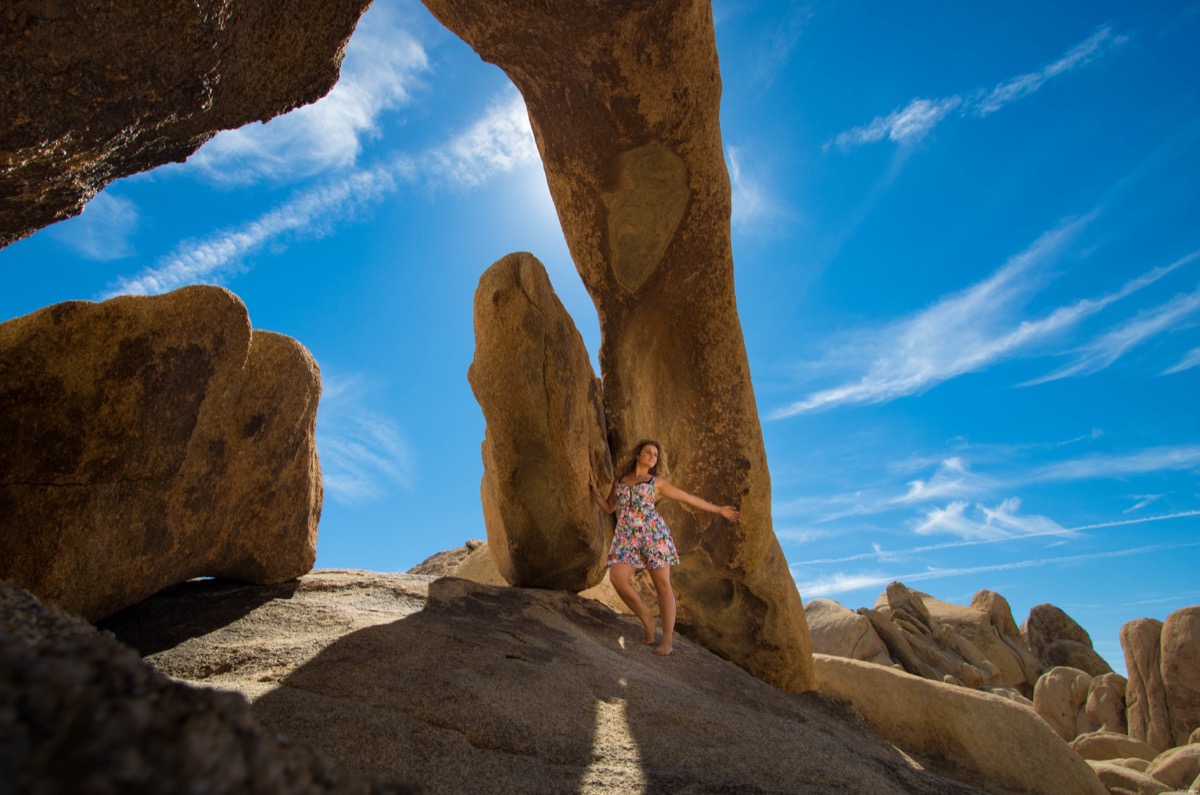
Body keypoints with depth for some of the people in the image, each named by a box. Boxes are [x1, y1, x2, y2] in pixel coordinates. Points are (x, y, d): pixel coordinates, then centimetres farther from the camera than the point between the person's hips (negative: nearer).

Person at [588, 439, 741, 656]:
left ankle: (668, 638, 1)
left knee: (662, 584, -7)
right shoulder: (619, 481, 20)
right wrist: (594, 489, 12)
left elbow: (689, 497, 15)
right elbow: (608, 508, 26)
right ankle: (647, 620, 1)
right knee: (617, 577, -18)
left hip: (653, 532, -2)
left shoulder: (657, 482, 13)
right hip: (626, 536, 2)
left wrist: (719, 509, 15)